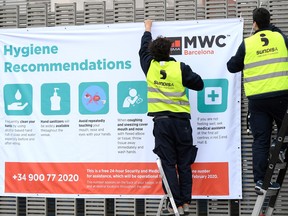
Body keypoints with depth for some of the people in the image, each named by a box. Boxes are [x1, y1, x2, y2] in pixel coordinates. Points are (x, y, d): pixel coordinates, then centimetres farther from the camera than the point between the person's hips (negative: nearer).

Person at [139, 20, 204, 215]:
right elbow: (199, 84, 0)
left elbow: (143, 50, 22)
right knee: (184, 164, 8)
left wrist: (147, 30, 38)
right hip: (181, 120, -1)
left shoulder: (149, 66, 3)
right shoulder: (180, 68, -5)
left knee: (168, 164, 2)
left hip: (161, 121, 1)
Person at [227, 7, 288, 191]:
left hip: (257, 99, 1)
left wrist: (234, 59, 32)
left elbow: (233, 67, 10)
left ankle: (260, 179, -1)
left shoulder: (247, 44, 2)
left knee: (261, 141, 3)